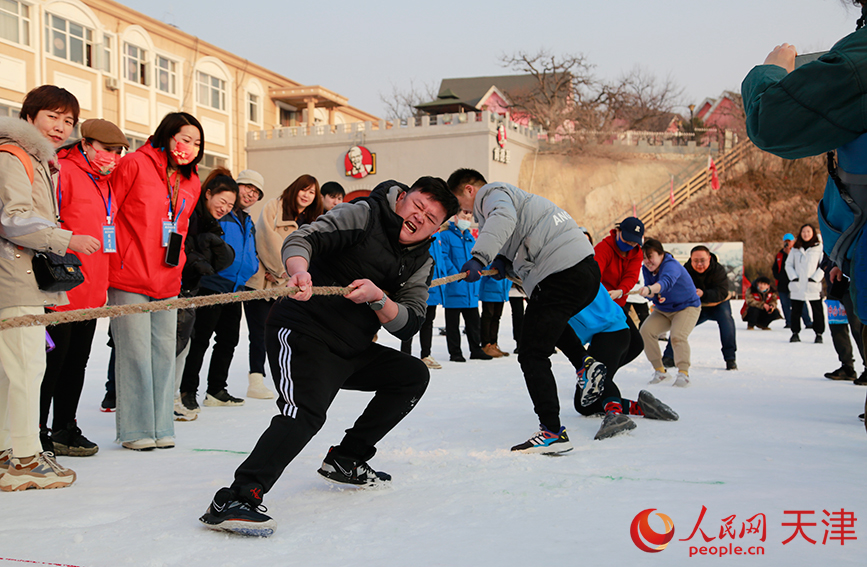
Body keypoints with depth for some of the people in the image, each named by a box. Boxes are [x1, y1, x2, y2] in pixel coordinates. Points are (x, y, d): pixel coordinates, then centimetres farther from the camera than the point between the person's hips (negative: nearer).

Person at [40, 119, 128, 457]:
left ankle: (64, 429, 24)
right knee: (53, 361, -1)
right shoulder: (63, 172, -10)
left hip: (92, 292, 8)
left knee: (77, 362, 14)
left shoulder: (106, 181, 17)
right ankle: (36, 432, 10)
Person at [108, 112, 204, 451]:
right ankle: (135, 430, 6)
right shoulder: (135, 165, -6)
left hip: (167, 282, 6)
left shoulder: (191, 184, 14)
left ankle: (161, 427, 16)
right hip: (129, 279, -6)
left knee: (164, 352, 7)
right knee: (136, 352, -4)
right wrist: (109, 263, -6)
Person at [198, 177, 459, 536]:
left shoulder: (421, 262, 11)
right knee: (306, 412, -29)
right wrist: (300, 272, -42)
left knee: (413, 375, 13)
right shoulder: (364, 216, -7)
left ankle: (345, 460, 17)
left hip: (351, 349, 8)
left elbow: (408, 325, -1)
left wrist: (378, 297, -20)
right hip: (303, 333, -8)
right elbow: (301, 239, -19)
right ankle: (234, 501, -35)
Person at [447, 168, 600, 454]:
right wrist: (506, 263, 8)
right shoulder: (511, 195, 31)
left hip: (560, 276, -10)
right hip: (588, 267, 10)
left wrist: (479, 258, -36)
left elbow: (503, 218, -24)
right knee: (552, 326, 39)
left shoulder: (493, 193, 0)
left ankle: (553, 432, -12)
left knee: (532, 355, -7)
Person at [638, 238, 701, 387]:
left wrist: (650, 289, -71)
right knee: (645, 331, -16)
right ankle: (659, 370, -6)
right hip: (662, 310, 6)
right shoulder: (646, 269, -5)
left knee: (678, 336, -30)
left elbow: (666, 281, -51)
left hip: (686, 307, -6)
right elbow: (650, 293, -6)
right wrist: (651, 295, -32)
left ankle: (683, 372, -15)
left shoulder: (671, 266, -28)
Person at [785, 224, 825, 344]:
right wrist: (793, 277, -4)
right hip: (797, 286, 2)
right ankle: (795, 333, 13)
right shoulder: (795, 248, 10)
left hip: (813, 286, -2)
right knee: (796, 311, 5)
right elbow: (788, 264, 11)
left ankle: (819, 333, 9)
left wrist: (815, 278, -10)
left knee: (817, 310, 0)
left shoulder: (819, 247, 3)